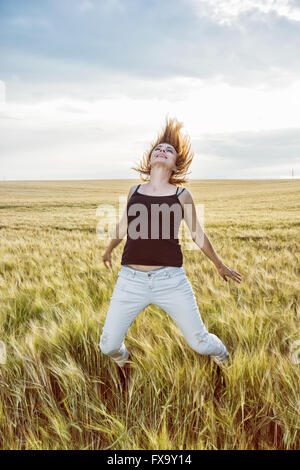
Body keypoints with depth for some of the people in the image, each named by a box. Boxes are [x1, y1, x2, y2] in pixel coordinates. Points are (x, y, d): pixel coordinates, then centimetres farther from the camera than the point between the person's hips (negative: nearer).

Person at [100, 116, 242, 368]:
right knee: (108, 346, 6)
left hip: (171, 280, -2)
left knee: (200, 343, 6)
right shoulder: (134, 191, 8)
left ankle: (221, 353, 44)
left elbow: (198, 234, 14)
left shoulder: (182, 195, 2)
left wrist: (220, 265, 24)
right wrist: (109, 250, 41)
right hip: (131, 280, 2)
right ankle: (122, 357, 45)